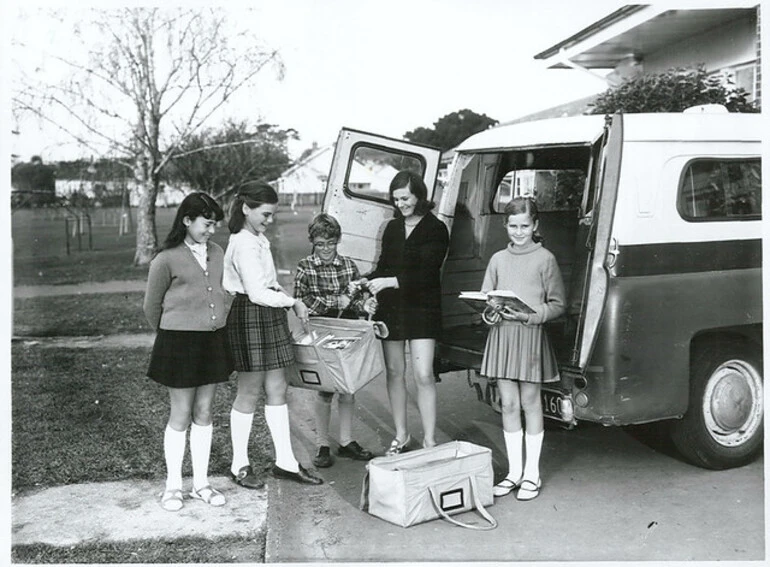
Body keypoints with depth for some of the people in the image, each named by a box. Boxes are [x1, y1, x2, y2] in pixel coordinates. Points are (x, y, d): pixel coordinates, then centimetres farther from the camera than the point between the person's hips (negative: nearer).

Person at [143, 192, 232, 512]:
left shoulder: (217, 253, 6)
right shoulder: (167, 259, -9)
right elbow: (151, 306, 1)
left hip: (213, 339, 5)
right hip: (179, 342, -5)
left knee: (204, 413, 11)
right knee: (181, 415, 3)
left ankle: (201, 483, 22)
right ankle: (173, 486, 18)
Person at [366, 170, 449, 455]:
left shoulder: (435, 229, -4)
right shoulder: (392, 228, 13)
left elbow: (426, 274, -14)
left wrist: (390, 282, -22)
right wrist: (368, 283, -2)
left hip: (422, 308, -5)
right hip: (390, 307, 5)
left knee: (423, 375, -7)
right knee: (394, 371, 8)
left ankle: (429, 439, 2)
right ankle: (401, 435, 21)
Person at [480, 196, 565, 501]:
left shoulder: (545, 259, -1)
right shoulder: (498, 259, 11)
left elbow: (557, 305, -2)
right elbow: (484, 297, 14)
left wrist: (530, 315, -17)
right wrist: (492, 306, -8)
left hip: (531, 335, -4)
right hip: (501, 334, 4)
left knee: (530, 402, 4)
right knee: (508, 404, 7)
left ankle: (532, 473, 14)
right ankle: (514, 471, 17)